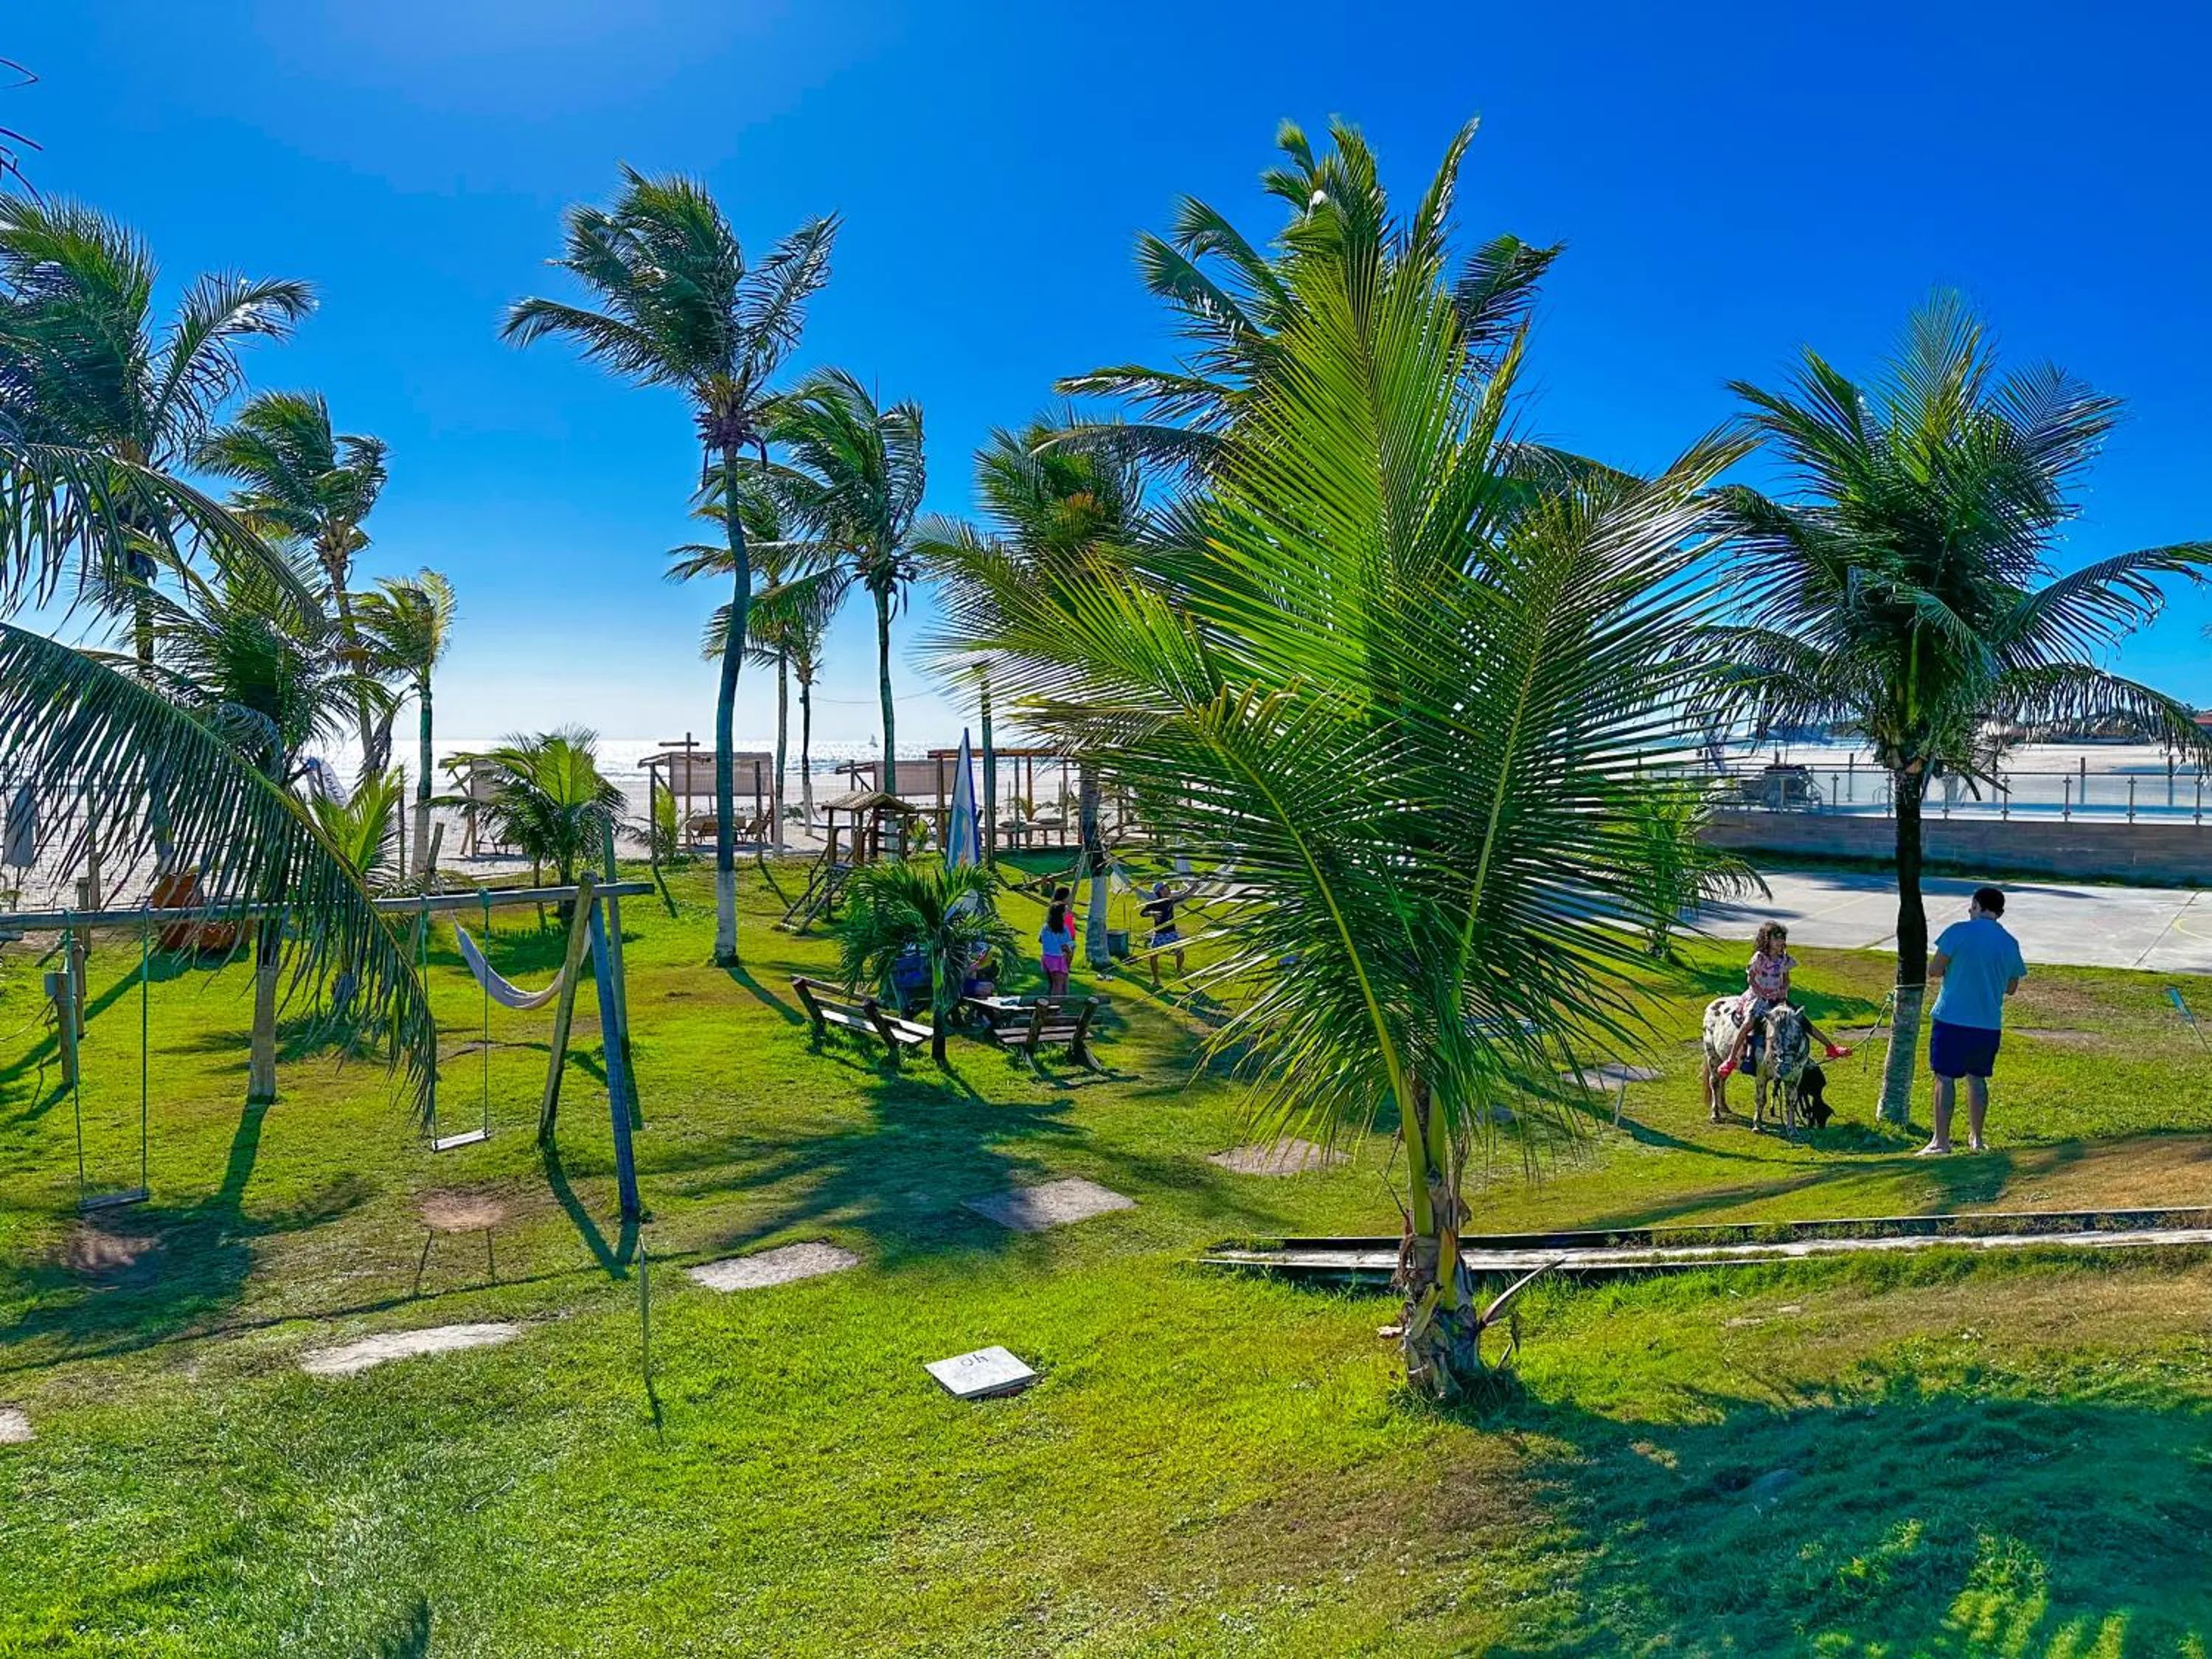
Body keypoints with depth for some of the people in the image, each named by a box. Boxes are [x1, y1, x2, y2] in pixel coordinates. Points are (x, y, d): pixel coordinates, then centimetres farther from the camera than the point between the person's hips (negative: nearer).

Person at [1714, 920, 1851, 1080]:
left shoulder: (1784, 959, 5)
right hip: (1758, 997, -6)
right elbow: (1751, 979, -8)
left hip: (1777, 999, 6)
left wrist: (1784, 994, -1)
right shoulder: (1759, 957, -11)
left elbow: (1786, 979, 16)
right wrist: (1762, 996, -14)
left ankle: (1831, 1047, 10)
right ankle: (1731, 1060, -29)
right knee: (1749, 1022, -29)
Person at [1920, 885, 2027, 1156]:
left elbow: (1934, 971, -8)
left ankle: (1941, 1141, -1)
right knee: (1977, 1078, 16)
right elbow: (2011, 987, 16)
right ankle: (1975, 1138, 23)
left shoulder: (1959, 932, -9)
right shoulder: (2010, 943, 6)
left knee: (1944, 1077, -1)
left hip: (1952, 1018, -5)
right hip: (1989, 1023, 5)